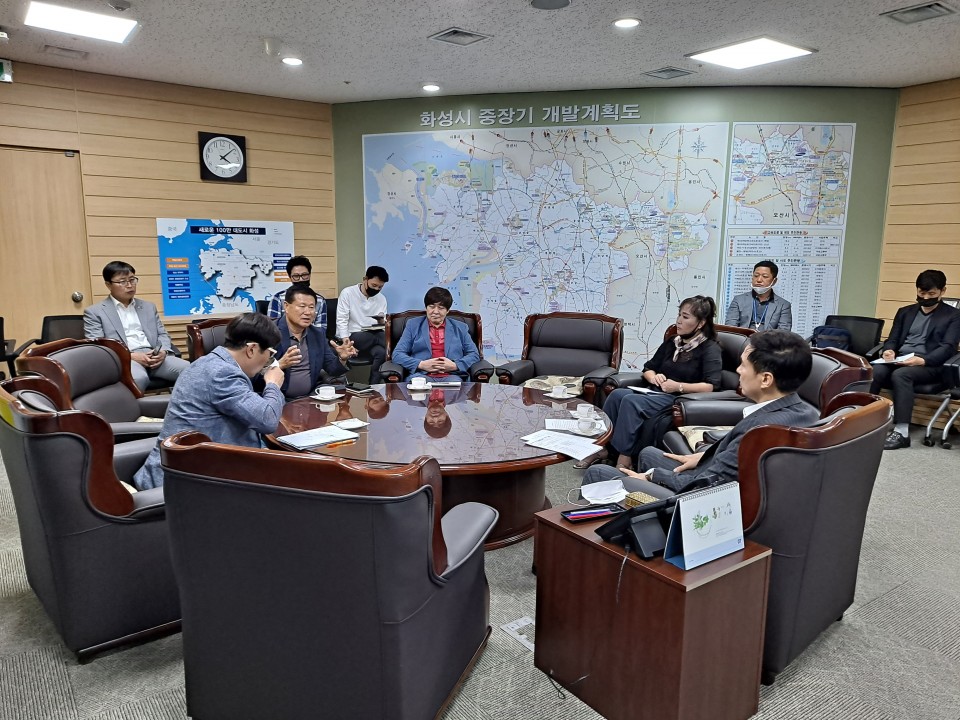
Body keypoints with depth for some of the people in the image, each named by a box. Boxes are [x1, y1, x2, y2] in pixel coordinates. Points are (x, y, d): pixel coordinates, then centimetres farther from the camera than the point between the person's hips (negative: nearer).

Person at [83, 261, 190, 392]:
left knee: (189, 369, -27)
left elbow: (163, 334, 23)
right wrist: (130, 356, -14)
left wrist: (163, 351, -2)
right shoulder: (94, 312, 12)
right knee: (139, 378, -41)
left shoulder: (149, 307, 26)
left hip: (153, 356, 4)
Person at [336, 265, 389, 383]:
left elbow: (381, 328, 11)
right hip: (350, 337, -4)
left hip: (371, 339, 4)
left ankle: (374, 387, -17)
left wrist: (381, 323, -14)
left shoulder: (382, 299, 9)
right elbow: (341, 321, -8)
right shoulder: (348, 293, -4)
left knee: (381, 352, -30)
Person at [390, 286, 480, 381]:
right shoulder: (413, 325, 18)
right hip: (421, 375, -1)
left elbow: (474, 354, 15)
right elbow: (397, 354, 9)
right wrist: (421, 364, -10)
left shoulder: (460, 328, 21)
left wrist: (455, 365, -7)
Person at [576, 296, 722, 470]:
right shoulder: (672, 343, 18)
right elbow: (648, 369, 24)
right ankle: (601, 446, -22)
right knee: (617, 394, -22)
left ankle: (624, 457, -27)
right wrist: (653, 377, 1)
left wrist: (679, 386, -20)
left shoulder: (710, 348, -4)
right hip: (656, 392, 7)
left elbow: (711, 386, -17)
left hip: (679, 399, -7)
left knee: (631, 401, -30)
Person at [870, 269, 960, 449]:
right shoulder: (905, 312, 23)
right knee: (874, 371, -32)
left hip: (930, 365, -4)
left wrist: (922, 360, -24)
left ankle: (902, 432, -36)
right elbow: (893, 339, 16)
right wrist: (889, 351, -11)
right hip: (899, 360, 4)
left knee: (900, 374, -37)